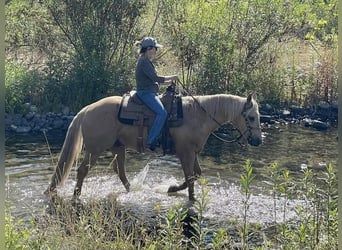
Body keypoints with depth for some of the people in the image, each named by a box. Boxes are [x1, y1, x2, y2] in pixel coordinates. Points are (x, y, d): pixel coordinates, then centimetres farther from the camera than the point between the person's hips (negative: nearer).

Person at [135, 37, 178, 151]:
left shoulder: (146, 61, 20)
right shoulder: (144, 61, -13)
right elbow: (155, 78, -19)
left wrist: (168, 81, 13)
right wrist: (171, 77, -8)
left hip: (149, 93, 11)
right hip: (145, 93, -11)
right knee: (162, 112, -26)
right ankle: (151, 141, -26)